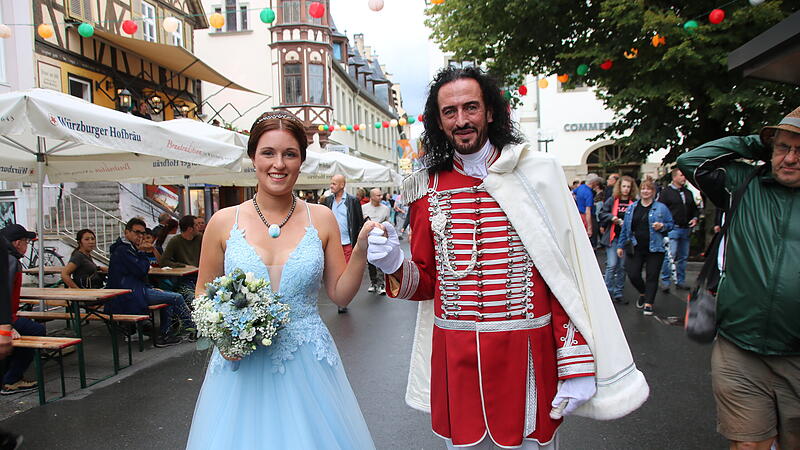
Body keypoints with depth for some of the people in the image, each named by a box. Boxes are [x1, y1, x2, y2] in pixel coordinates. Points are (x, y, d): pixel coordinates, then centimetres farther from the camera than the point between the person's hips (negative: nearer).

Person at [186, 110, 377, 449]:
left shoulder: (321, 218, -1)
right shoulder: (224, 222, -3)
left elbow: (340, 294, 2)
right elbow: (203, 294, 8)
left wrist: (360, 250, -12)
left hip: (307, 364, 1)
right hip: (242, 364, 0)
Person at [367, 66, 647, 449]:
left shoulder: (536, 172, -4)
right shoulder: (428, 188, 4)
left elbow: (568, 273, -6)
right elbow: (426, 282, 9)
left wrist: (577, 365, -9)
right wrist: (396, 268, -12)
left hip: (525, 352, -2)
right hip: (454, 357, 3)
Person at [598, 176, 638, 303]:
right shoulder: (612, 200, 2)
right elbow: (602, 214, 4)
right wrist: (612, 217, -13)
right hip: (613, 237, -2)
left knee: (622, 266, 9)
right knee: (611, 265, -9)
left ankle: (618, 293, 19)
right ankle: (608, 292, 1)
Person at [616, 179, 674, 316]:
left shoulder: (661, 208, 2)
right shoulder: (632, 208, 10)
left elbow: (670, 224, 8)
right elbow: (625, 228, 13)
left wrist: (662, 226, -14)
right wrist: (620, 245, 12)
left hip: (654, 248, -2)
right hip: (635, 248, 2)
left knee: (652, 276, 1)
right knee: (633, 275, 0)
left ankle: (648, 303, 12)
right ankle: (643, 293, 29)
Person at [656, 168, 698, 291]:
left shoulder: (688, 193, 17)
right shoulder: (666, 192, -3)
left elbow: (694, 208, 26)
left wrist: (695, 218, 7)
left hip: (686, 229, 7)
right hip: (672, 229, -7)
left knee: (683, 257, 12)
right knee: (670, 256, -11)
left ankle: (680, 280, 21)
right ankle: (665, 281, -3)